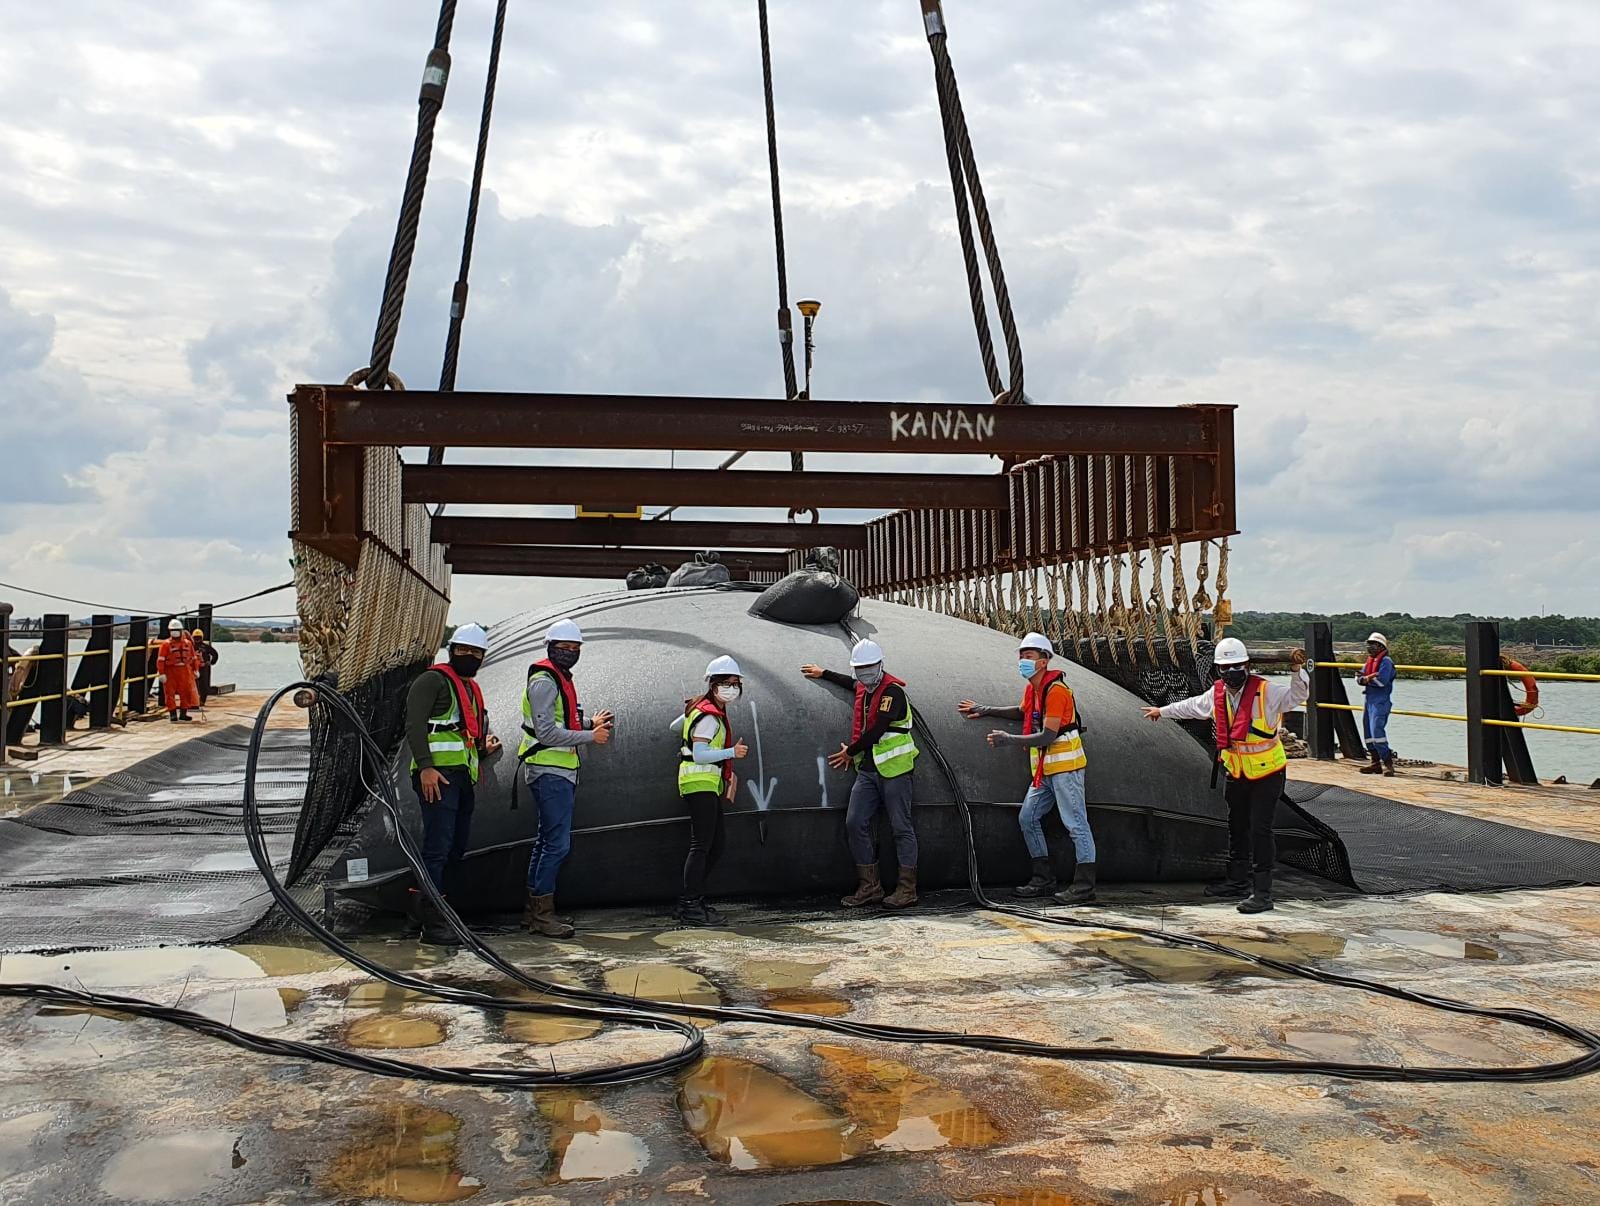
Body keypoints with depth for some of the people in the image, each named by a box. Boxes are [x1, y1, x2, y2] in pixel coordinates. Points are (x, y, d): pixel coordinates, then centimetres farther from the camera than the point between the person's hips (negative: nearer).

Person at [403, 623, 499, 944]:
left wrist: (485, 747, 12)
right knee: (438, 847, -11)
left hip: (464, 776, 9)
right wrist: (425, 766, -22)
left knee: (456, 848, 14)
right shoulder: (433, 680, -2)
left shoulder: (473, 690, 25)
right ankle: (433, 923, -8)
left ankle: (420, 904, 28)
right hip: (437, 774, -9)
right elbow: (414, 724, -12)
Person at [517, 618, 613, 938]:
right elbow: (546, 732, -20)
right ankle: (542, 912, -5)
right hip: (549, 772, -11)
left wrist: (589, 724, 8)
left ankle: (535, 909, 20)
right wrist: (590, 736, -17)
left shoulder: (561, 680, 18)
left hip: (561, 772, 11)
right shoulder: (544, 681, -13)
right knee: (557, 843, -11)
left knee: (547, 840, 13)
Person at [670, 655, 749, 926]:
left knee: (715, 846, 10)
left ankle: (691, 900, 15)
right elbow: (700, 755, -22)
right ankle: (691, 907, -10)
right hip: (700, 783, -11)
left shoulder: (700, 708, 16)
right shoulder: (710, 716, -14)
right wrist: (732, 752, -26)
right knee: (701, 845, -12)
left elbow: (675, 726, 29)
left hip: (709, 785, 11)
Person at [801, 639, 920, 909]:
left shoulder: (892, 691, -10)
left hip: (893, 768, -8)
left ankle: (907, 889, 3)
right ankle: (869, 887, 6)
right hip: (867, 769, 8)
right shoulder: (863, 689, 15)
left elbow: (877, 730, -16)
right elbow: (854, 683, 43)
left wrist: (850, 751, -5)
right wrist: (823, 673, 47)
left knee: (901, 827, -3)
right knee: (855, 823, 0)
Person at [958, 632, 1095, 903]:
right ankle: (1043, 880, 18)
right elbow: (1024, 712, 33)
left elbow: (1047, 736, -22)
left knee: (1075, 823, -8)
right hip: (1045, 769, 10)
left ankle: (1084, 886, -4)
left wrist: (1009, 740, -20)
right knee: (1028, 819, 11)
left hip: (1065, 765, -10)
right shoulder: (1031, 688, 11)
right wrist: (986, 711, 28)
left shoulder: (1056, 690, -18)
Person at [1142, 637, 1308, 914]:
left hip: (1267, 773, -7)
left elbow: (1297, 695, -30)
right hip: (1236, 774, 7)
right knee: (1237, 827, 18)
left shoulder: (1266, 691, -19)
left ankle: (1262, 892, -1)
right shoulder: (1216, 694, 0)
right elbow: (1191, 706, 18)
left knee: (1260, 829, -8)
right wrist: (1162, 711, 30)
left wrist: (1297, 670, -47)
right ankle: (1236, 881, 34)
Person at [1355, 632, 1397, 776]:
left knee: (1377, 731, -19)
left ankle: (1388, 763, -15)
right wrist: (1363, 679, -12)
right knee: (1368, 732, 11)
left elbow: (1382, 680, -22)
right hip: (1369, 700, 10)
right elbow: (1359, 677, 10)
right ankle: (1376, 763, 18)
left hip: (1380, 702, -10)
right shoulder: (1369, 661, 18)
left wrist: (1367, 679, -8)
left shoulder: (1386, 661, -10)